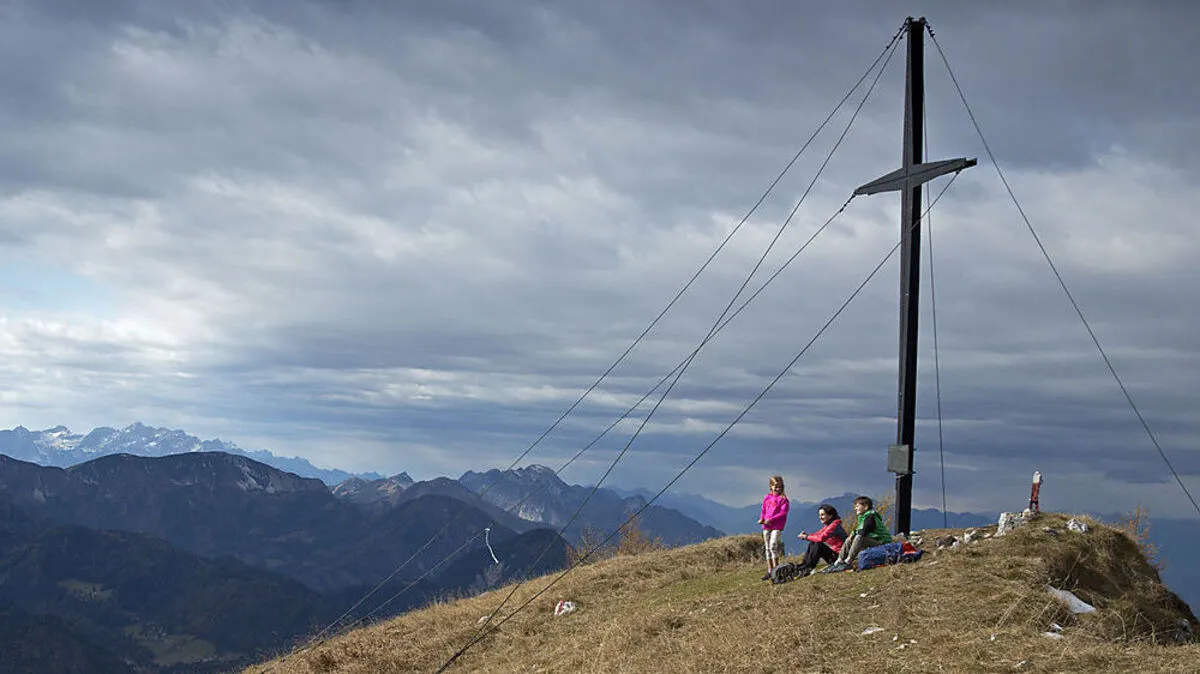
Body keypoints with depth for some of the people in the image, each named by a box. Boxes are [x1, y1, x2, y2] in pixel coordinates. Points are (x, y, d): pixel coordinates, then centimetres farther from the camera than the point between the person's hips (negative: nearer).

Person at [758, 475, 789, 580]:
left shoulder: (783, 499, -3)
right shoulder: (766, 498, 12)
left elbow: (783, 513, -11)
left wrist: (771, 519, -19)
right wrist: (761, 519, -2)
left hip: (777, 527, -6)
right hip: (766, 526, 6)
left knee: (773, 546, -18)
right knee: (767, 548, 8)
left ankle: (776, 569, -11)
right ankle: (769, 571, 14)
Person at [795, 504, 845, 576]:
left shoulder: (835, 525, -17)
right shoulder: (827, 525, 13)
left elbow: (821, 538, -27)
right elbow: (817, 534, 7)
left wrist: (806, 537, -17)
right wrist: (806, 534, -13)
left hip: (839, 556, -9)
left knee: (818, 545, -23)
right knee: (812, 543, 1)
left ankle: (808, 569, -19)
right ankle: (802, 566, -4)